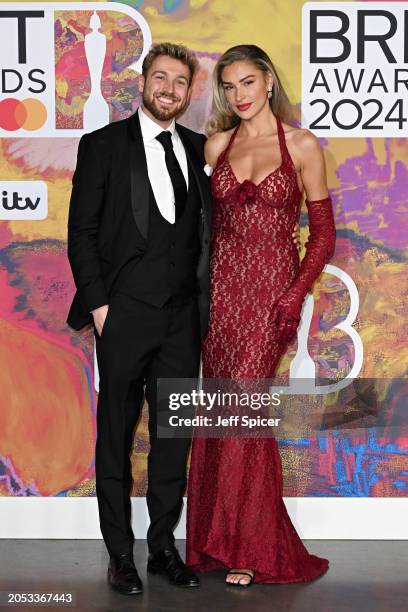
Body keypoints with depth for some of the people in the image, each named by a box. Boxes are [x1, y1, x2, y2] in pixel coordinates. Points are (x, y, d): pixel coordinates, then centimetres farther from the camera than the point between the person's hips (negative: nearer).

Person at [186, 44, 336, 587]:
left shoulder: (302, 145, 0)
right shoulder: (217, 144, 10)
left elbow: (323, 232, 0)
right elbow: (201, 221, 13)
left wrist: (295, 295, -9)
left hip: (272, 287, -3)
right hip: (220, 285, 4)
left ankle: (249, 546, 5)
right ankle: (223, 537, 20)